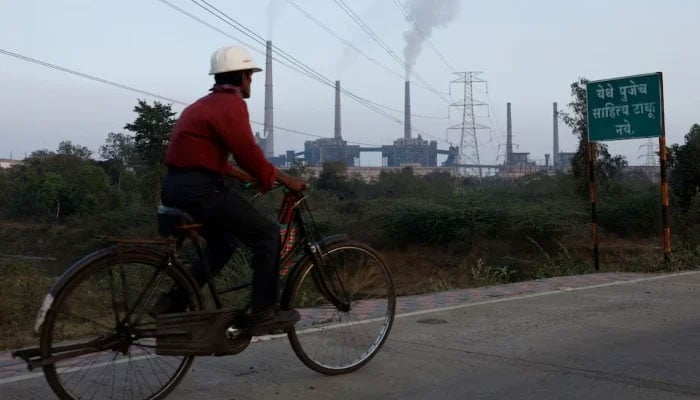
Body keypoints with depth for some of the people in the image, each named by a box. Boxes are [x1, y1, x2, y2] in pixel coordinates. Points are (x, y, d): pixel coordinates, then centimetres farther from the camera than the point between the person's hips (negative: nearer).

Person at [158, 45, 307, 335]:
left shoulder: (205, 104, 22)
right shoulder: (231, 104, -9)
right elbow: (249, 153, -16)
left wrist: (248, 177, 27)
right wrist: (284, 179, -3)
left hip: (176, 186, 10)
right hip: (200, 189, -10)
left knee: (223, 242, 25)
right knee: (267, 234, -1)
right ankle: (262, 313, 4)